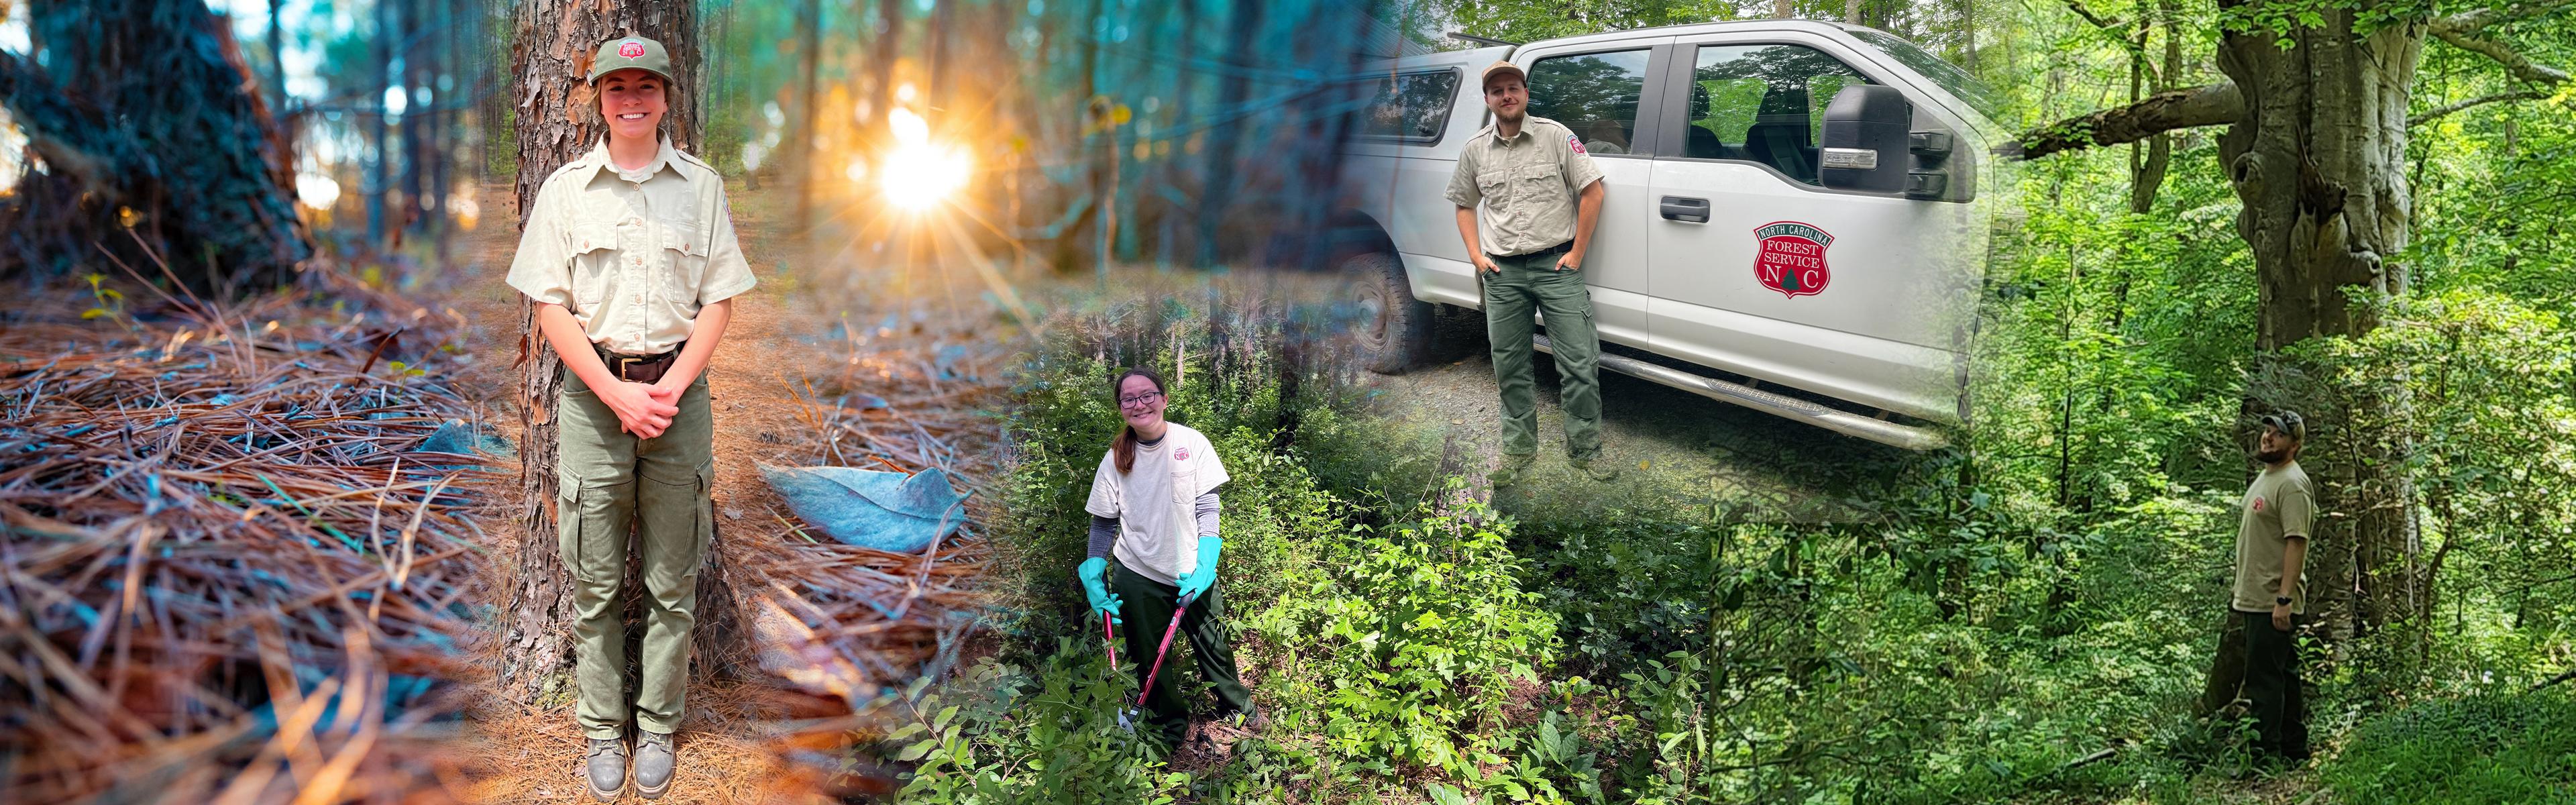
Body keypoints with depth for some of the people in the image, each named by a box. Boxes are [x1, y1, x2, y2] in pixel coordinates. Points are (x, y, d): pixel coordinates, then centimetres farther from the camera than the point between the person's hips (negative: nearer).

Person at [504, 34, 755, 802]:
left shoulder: (702, 186, 5)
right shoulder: (565, 188, 3)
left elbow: (719, 300, 4)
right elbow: (549, 306, 0)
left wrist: (669, 389, -10)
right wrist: (617, 393, -11)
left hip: (679, 391, 1)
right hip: (593, 393, 0)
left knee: (673, 581, 6)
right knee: (595, 581, 5)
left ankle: (658, 727, 18)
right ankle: (601, 729, 17)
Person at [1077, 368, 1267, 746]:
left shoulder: (1192, 443, -9)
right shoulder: (1116, 459, -6)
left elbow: (1207, 508, -9)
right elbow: (1103, 523, 1)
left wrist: (1205, 565, -20)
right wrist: (1095, 580, -6)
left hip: (1192, 573, -1)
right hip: (1138, 577, 1)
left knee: (1214, 645, 13)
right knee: (1150, 659, 11)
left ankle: (1238, 706, 39)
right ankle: (1172, 729, 33)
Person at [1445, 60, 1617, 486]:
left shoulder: (1556, 136, -3)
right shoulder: (1475, 149, 7)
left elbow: (1591, 192, -2)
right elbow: (1465, 204, 19)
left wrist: (1577, 253, -6)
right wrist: (1477, 256, 6)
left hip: (1556, 265, -3)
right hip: (1502, 273, 3)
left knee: (1580, 364, -4)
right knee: (1510, 367, 8)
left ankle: (1584, 449, 8)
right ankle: (1519, 449, 21)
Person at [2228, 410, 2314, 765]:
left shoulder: (2292, 485, -15)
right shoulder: (2264, 478, 17)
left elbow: (2296, 544, -22)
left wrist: (2284, 598, -26)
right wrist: (2240, 589, 24)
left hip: (2273, 603, -11)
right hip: (2255, 599, 11)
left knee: (2264, 680, -9)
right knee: (2283, 676, 15)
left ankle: (2264, 755, -6)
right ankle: (2294, 750, 23)